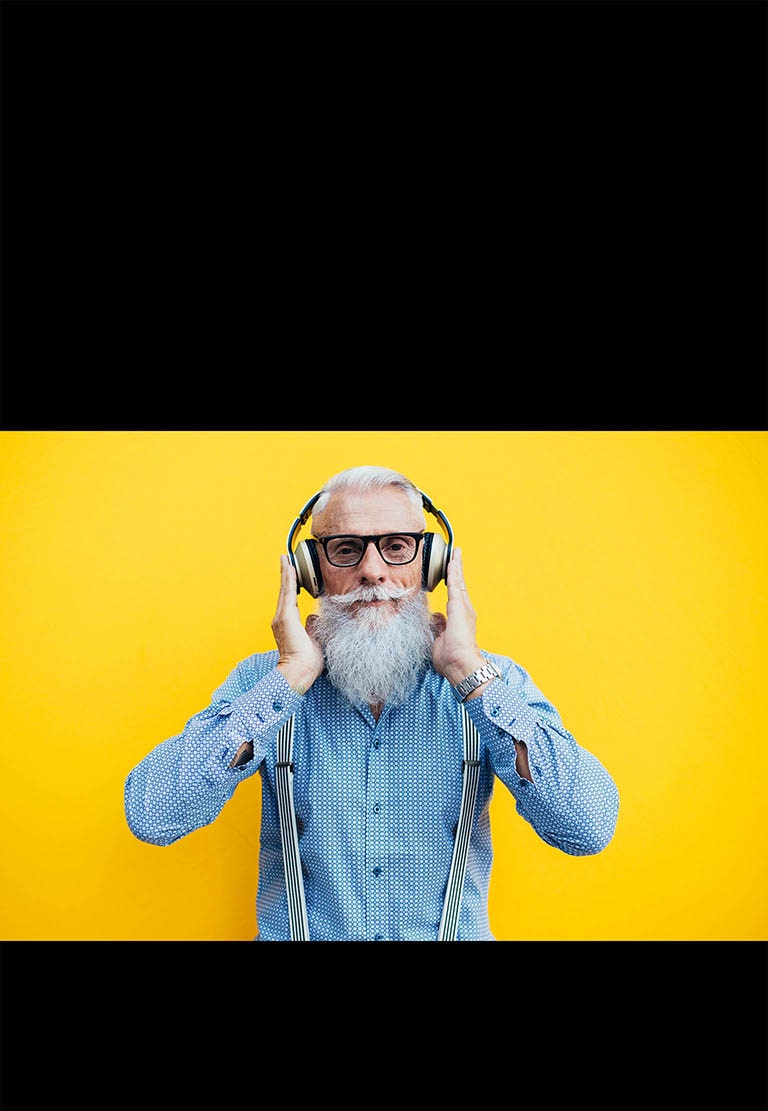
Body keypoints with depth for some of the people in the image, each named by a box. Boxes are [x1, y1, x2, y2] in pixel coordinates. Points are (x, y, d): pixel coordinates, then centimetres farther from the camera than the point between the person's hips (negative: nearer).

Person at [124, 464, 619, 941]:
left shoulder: (494, 681, -4)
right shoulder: (262, 681, -4)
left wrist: (468, 670, -18)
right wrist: (291, 676, -17)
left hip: (454, 932, 1)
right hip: (294, 934, 0)